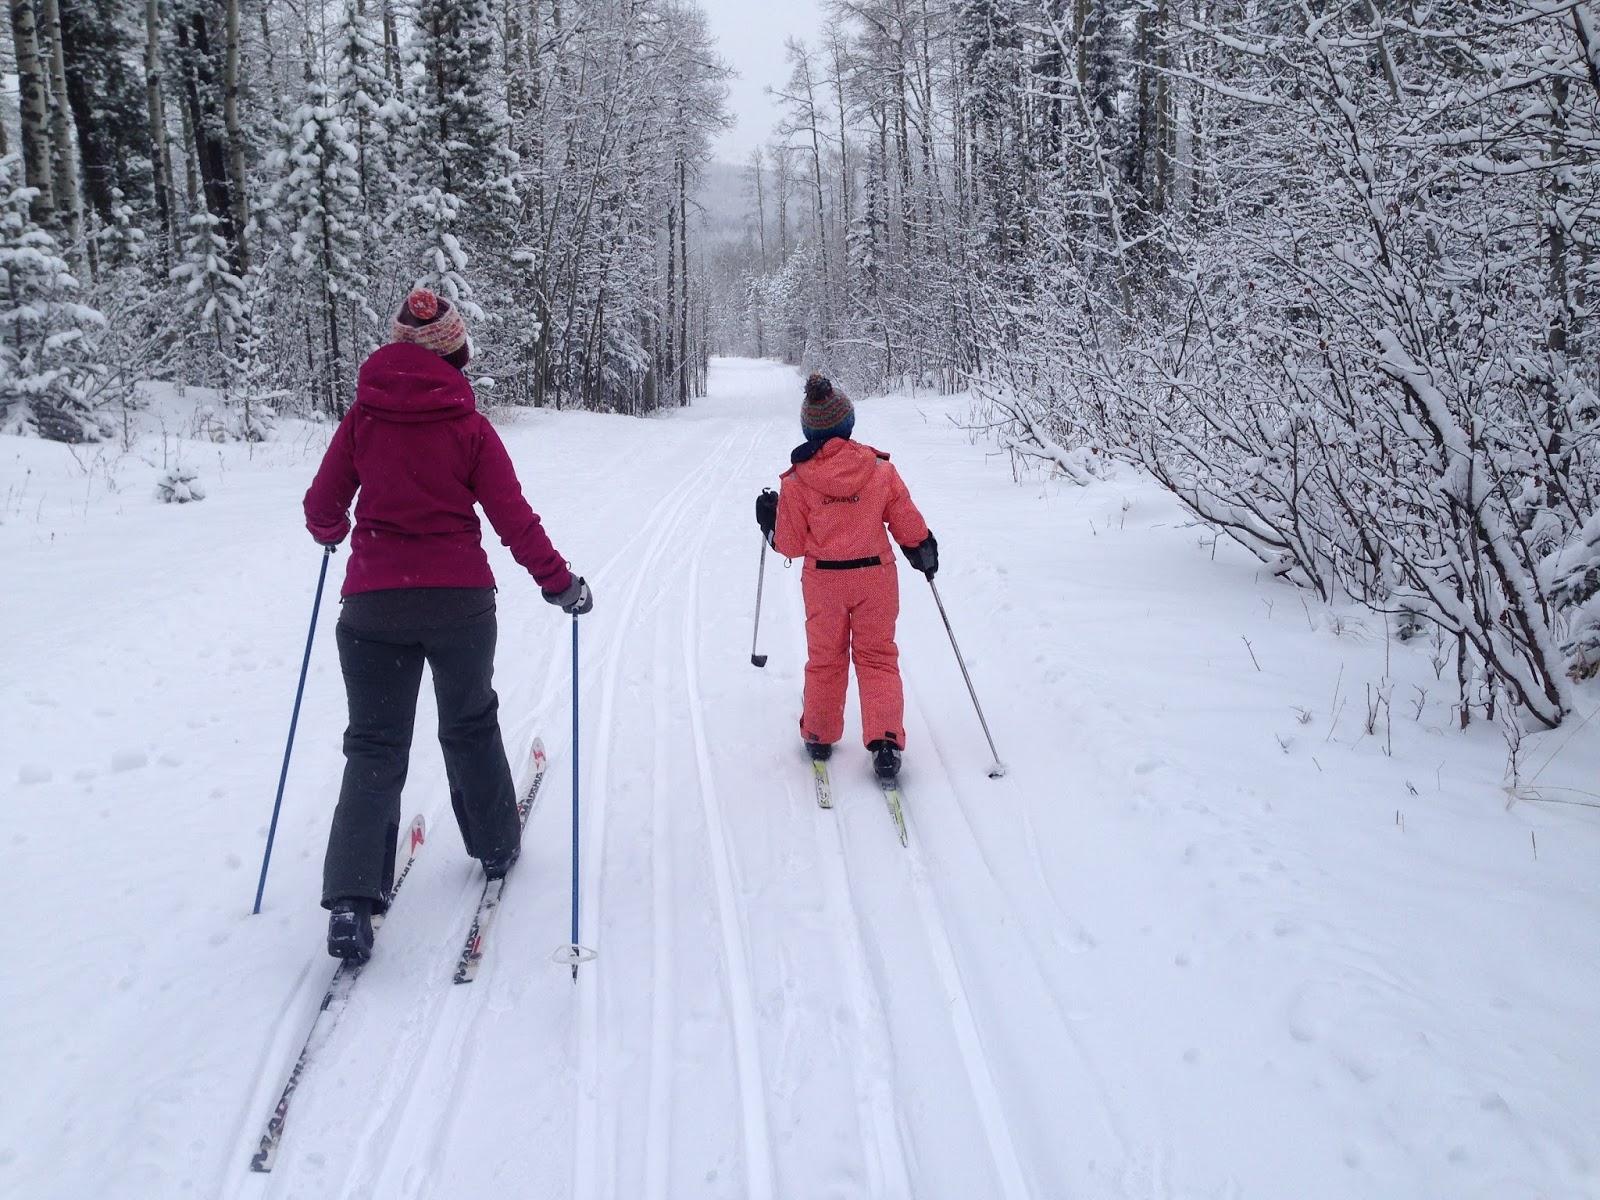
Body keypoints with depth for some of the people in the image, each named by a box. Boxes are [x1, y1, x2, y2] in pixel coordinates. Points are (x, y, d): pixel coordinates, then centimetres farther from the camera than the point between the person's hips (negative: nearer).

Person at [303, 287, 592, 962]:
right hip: (460, 599, 0)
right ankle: (496, 845, 36)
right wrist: (559, 583, 6)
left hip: (373, 602, 1)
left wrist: (332, 532, 27)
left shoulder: (362, 418, -1)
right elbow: (513, 518, -5)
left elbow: (322, 509, 3)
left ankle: (351, 901, -4)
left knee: (374, 745, 7)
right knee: (470, 726, 21)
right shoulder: (469, 425, -4)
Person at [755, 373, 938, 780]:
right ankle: (885, 743, 1)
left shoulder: (796, 481, -12)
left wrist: (769, 521, 13)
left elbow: (791, 545, -6)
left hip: (823, 580, 0)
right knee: (877, 657, 11)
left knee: (825, 658, 19)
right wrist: (925, 553, 18)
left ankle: (819, 736, 30)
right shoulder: (880, 468, -9)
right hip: (876, 577, 0)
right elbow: (909, 525, -2)